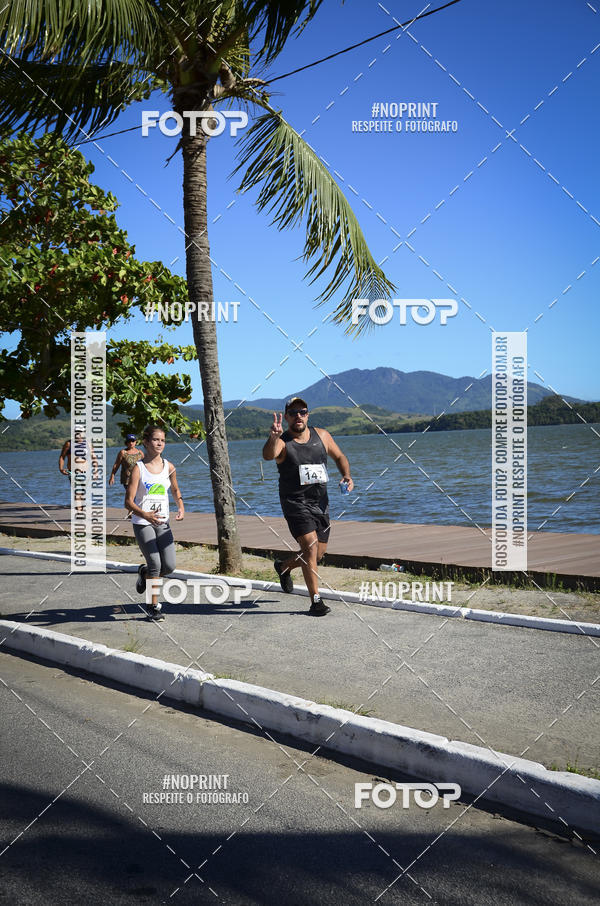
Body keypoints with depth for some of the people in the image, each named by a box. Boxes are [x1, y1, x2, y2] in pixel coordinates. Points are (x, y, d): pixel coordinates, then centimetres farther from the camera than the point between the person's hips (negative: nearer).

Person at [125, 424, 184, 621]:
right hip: (142, 523, -4)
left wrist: (181, 507, 5)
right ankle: (153, 606, 4)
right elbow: (128, 501, -12)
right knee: (155, 562, -13)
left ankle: (144, 572, 30)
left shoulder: (169, 467, 5)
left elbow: (175, 490, 24)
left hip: (163, 523, 4)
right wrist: (145, 514, -29)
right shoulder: (138, 468, -8)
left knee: (169, 566, -4)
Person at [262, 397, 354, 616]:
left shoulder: (321, 436, 4)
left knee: (318, 554, 14)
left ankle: (284, 567, 42)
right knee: (310, 547, -20)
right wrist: (273, 437, -53)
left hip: (320, 503, 5)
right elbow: (268, 455, -32)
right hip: (295, 503, -5)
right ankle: (316, 600, -13)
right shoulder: (282, 442, -10)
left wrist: (347, 476, -1)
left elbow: (339, 457, 18)